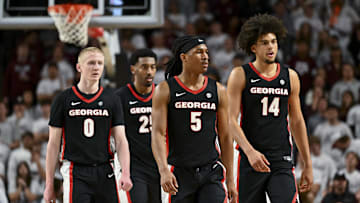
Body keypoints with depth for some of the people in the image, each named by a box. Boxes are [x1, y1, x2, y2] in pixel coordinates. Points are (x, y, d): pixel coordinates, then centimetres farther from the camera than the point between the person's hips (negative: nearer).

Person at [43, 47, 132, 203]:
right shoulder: (64, 99, 2)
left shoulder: (111, 99, 9)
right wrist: (49, 185, 0)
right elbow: (54, 144, 4)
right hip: (76, 173, -3)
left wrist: (125, 173, -12)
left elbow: (120, 140, 4)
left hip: (104, 172, 3)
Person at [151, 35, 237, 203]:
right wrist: (163, 170, -23)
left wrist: (230, 179, 8)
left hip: (211, 172, 1)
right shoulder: (165, 90, 0)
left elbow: (225, 137, 11)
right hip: (180, 174, -1)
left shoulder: (218, 91, 8)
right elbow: (157, 134, -8)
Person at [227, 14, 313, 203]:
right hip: (251, 160, -2)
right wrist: (250, 152, -23)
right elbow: (231, 120, -8)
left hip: (282, 161, 2)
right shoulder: (240, 75, -1)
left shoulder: (290, 77, 9)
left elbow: (297, 122, 16)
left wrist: (308, 165, 14)